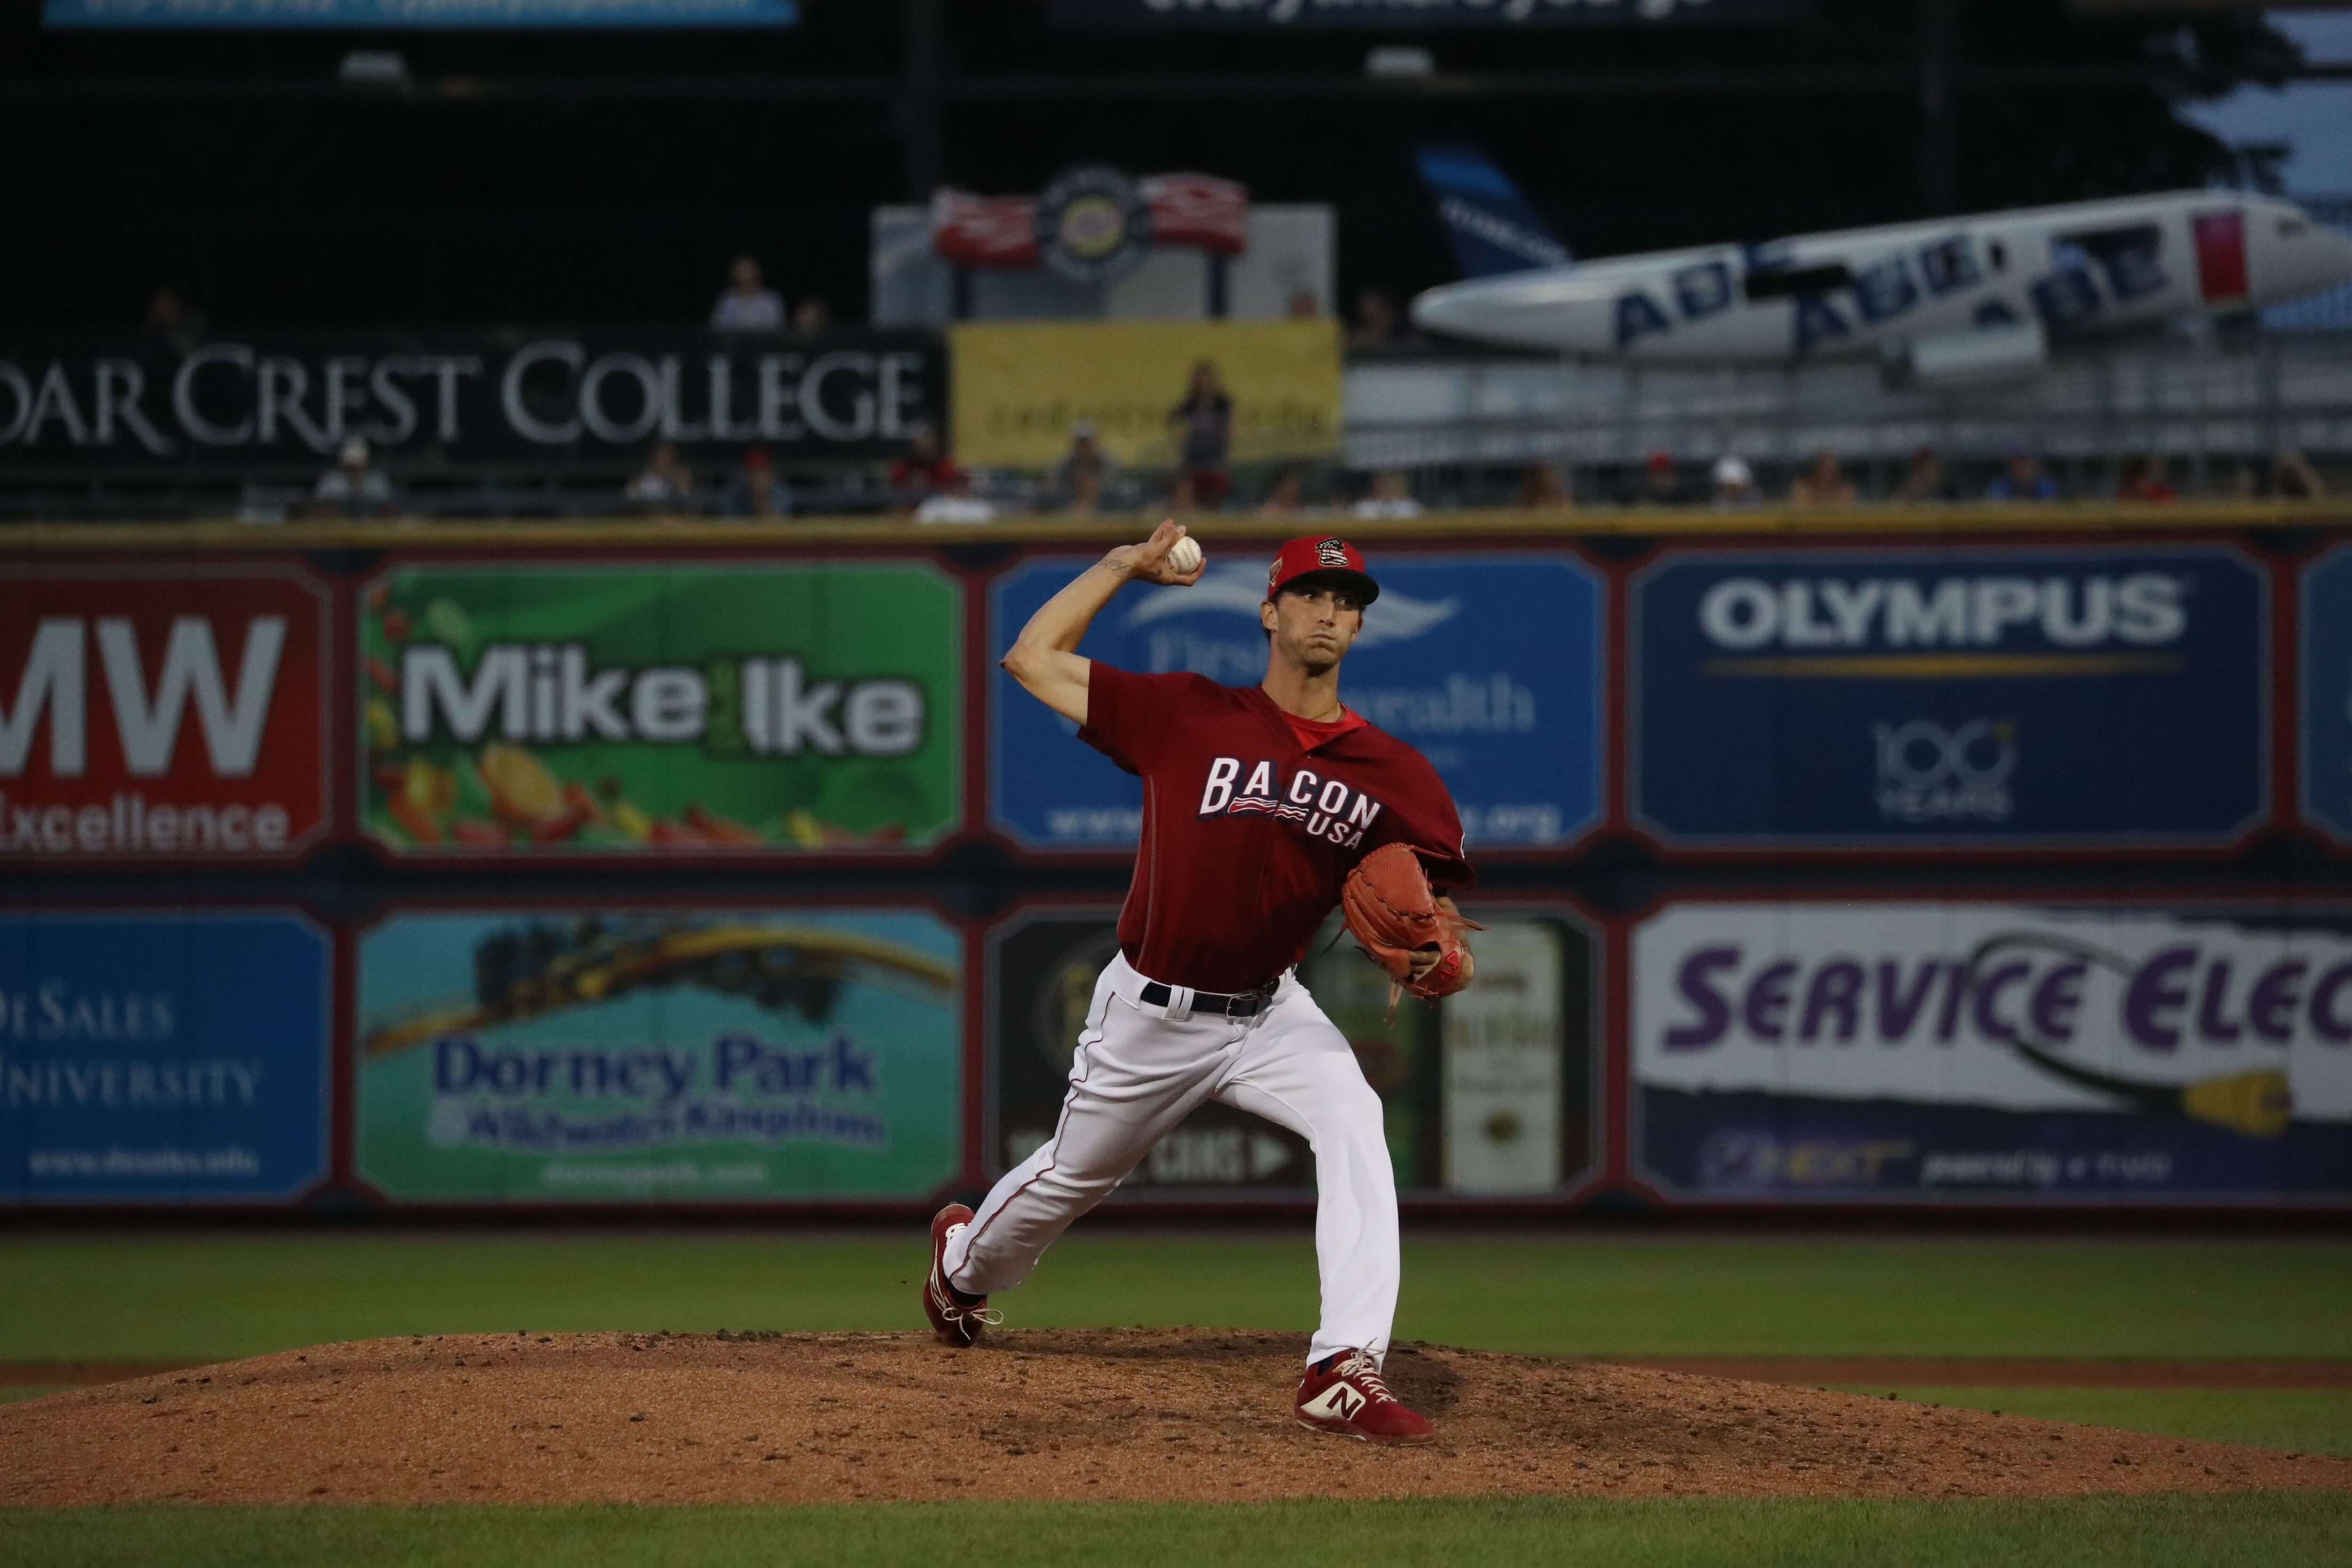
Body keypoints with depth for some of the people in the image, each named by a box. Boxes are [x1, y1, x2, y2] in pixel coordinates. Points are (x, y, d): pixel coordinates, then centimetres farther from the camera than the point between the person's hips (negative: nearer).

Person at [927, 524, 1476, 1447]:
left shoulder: (1387, 772, -7)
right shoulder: (1187, 715, -11)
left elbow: (1434, 887, -3)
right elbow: (1031, 658, -6)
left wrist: (1429, 947, -26)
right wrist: (1125, 565, -5)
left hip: (1269, 1013, 1)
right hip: (1149, 1015, -1)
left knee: (1353, 1121, -28)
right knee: (1074, 1175, 18)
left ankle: (1345, 1373, -34)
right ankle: (964, 1263, 55)